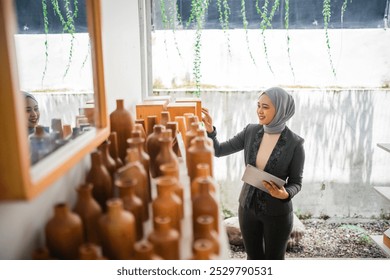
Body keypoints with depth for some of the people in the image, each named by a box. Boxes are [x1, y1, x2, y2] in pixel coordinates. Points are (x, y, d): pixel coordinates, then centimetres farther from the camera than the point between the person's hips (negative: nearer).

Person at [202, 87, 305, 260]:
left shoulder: (295, 143, -16)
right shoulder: (251, 131, -6)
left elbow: (296, 182, -7)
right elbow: (219, 151, -2)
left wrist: (285, 194, -27)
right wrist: (209, 129, -18)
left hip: (277, 213, -3)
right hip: (248, 208, 3)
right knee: (254, 258, 20)